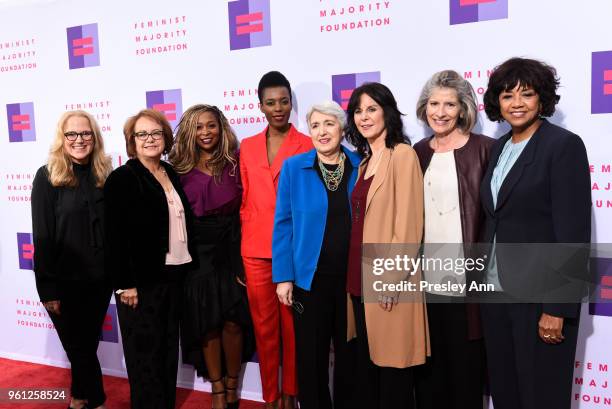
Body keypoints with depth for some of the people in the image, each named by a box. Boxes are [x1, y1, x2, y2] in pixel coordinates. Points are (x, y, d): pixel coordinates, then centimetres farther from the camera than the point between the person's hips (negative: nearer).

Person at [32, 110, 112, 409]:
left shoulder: (104, 176, 3)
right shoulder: (47, 177, -8)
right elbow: (42, 236, -10)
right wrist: (47, 287, -13)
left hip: (100, 278, 4)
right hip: (65, 281, -4)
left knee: (87, 343, 17)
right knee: (79, 346, 8)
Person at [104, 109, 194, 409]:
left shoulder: (171, 174, 11)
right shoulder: (122, 178, -8)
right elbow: (116, 236, -12)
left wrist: (186, 267, 10)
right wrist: (125, 283, -16)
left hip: (174, 275, 6)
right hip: (142, 279, -6)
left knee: (168, 347, 15)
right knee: (145, 351, 5)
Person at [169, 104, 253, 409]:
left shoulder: (234, 164, 2)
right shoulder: (180, 168, 3)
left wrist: (243, 252, -9)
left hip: (232, 248, 0)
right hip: (197, 252, 0)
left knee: (233, 322, 3)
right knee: (208, 324, 7)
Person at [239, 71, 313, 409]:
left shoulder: (307, 145, 1)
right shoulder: (247, 147, 10)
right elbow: (244, 200, 12)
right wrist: (241, 244, 7)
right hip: (255, 249, 3)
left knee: (292, 324, 6)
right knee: (264, 325, 10)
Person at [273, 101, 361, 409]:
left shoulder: (361, 166, 0)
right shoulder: (293, 168, -3)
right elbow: (283, 224, -3)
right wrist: (283, 276, -7)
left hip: (353, 276, 1)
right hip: (309, 277, -1)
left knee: (350, 354, 16)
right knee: (311, 357, 11)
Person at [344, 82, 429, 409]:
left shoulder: (402, 154, -9)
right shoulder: (365, 161, 14)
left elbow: (408, 224, -15)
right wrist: (354, 274, 12)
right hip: (360, 277, 8)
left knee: (391, 365, 4)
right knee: (366, 362, 16)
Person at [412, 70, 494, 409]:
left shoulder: (483, 149, -4)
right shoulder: (418, 152, 9)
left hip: (467, 279, -4)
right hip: (426, 278, 4)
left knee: (465, 365, 8)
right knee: (428, 364, 15)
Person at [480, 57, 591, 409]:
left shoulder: (564, 145, -10)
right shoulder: (500, 147, 11)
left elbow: (573, 231, -15)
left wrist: (558, 308, -18)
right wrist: (483, 283, 10)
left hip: (541, 295, -6)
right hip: (496, 291, 7)